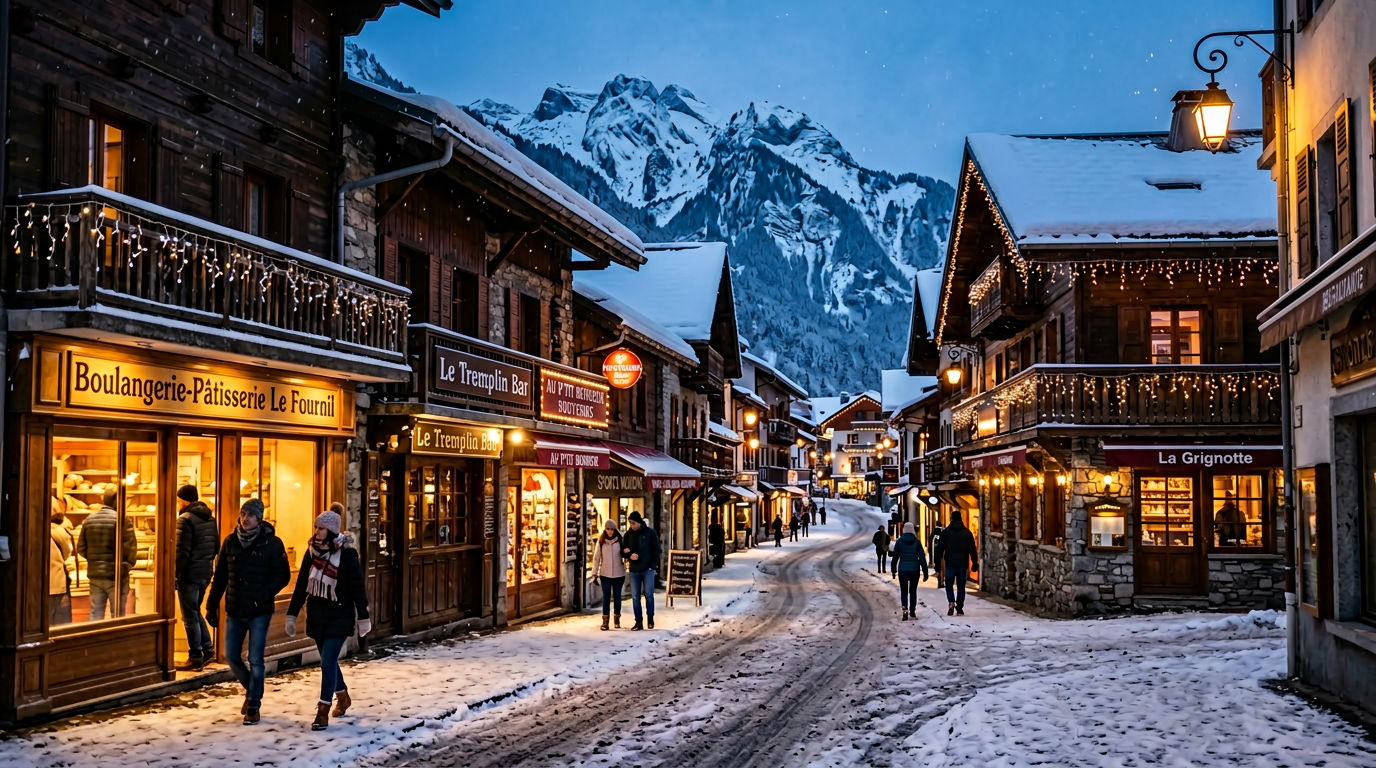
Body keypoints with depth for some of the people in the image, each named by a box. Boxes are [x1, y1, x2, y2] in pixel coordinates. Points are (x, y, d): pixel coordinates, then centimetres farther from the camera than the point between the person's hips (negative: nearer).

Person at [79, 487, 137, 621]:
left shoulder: (89, 519, 5)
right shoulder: (122, 519, -12)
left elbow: (81, 548, 7)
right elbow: (130, 547, -13)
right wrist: (129, 564, 5)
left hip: (95, 574, 5)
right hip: (116, 575, -5)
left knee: (96, 614, 11)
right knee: (117, 615, 4)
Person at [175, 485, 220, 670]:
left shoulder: (185, 519, -13)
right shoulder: (210, 519, 11)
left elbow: (181, 552, -17)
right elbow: (216, 548, 15)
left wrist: (175, 575, -14)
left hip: (189, 573, -8)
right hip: (205, 573, 8)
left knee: (190, 616, 0)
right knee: (195, 612, 20)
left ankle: (196, 658, 3)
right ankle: (207, 649, 16)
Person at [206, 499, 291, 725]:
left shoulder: (272, 543, -8)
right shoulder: (230, 542, 4)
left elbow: (283, 576, -7)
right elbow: (220, 576, 8)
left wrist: (264, 594, -18)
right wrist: (212, 605, 5)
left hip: (259, 612, -4)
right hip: (234, 610, 4)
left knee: (255, 660, -1)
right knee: (231, 656, 8)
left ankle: (253, 705, 12)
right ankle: (251, 689, 33)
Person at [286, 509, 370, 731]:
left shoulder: (346, 555, -13)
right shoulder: (311, 552, 2)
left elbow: (358, 587, -10)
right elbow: (301, 585, 8)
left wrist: (363, 617, -9)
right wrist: (292, 614, 7)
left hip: (339, 618, -6)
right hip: (317, 617, 6)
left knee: (328, 662, -11)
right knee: (328, 661, 17)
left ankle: (323, 711, -6)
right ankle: (342, 697, 38)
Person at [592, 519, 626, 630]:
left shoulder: (620, 540, -2)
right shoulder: (601, 541, 0)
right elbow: (596, 558, 3)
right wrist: (595, 573, 1)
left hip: (618, 574, 0)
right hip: (605, 574, 0)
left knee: (617, 596, 9)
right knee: (606, 597, -2)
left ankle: (617, 619, 23)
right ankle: (605, 621, 0)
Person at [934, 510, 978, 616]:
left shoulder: (945, 532, -1)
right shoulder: (967, 532, 6)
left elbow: (939, 548, -2)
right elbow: (972, 550, 8)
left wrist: (937, 562, 3)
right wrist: (975, 564, 14)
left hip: (950, 564, -2)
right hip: (962, 564, 2)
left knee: (949, 585, 10)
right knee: (961, 587, 7)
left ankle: (951, 602, -13)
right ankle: (959, 609, 4)